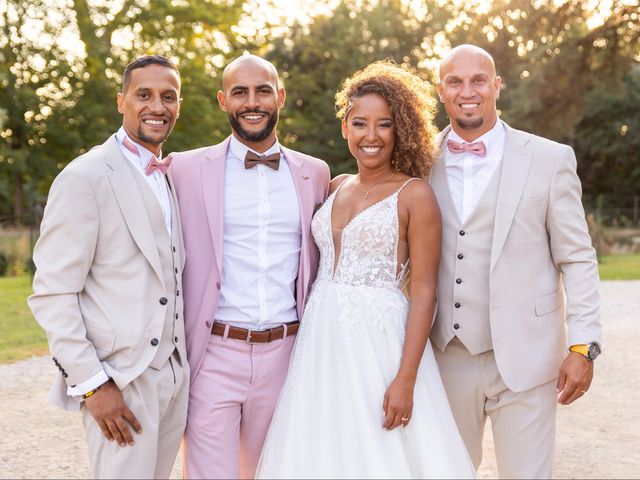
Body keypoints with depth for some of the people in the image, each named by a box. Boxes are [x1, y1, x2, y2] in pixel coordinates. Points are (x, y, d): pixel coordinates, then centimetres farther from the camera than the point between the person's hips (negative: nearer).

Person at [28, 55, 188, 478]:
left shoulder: (170, 177, 13)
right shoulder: (86, 177, -11)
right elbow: (52, 293, -13)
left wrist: (185, 365, 10)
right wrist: (91, 384, -17)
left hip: (175, 375, 7)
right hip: (121, 381, -7)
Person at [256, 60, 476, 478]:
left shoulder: (414, 193, -6)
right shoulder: (337, 187, 12)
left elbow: (424, 292, -10)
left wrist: (406, 378, -17)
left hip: (379, 340, -5)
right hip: (321, 339, 6)